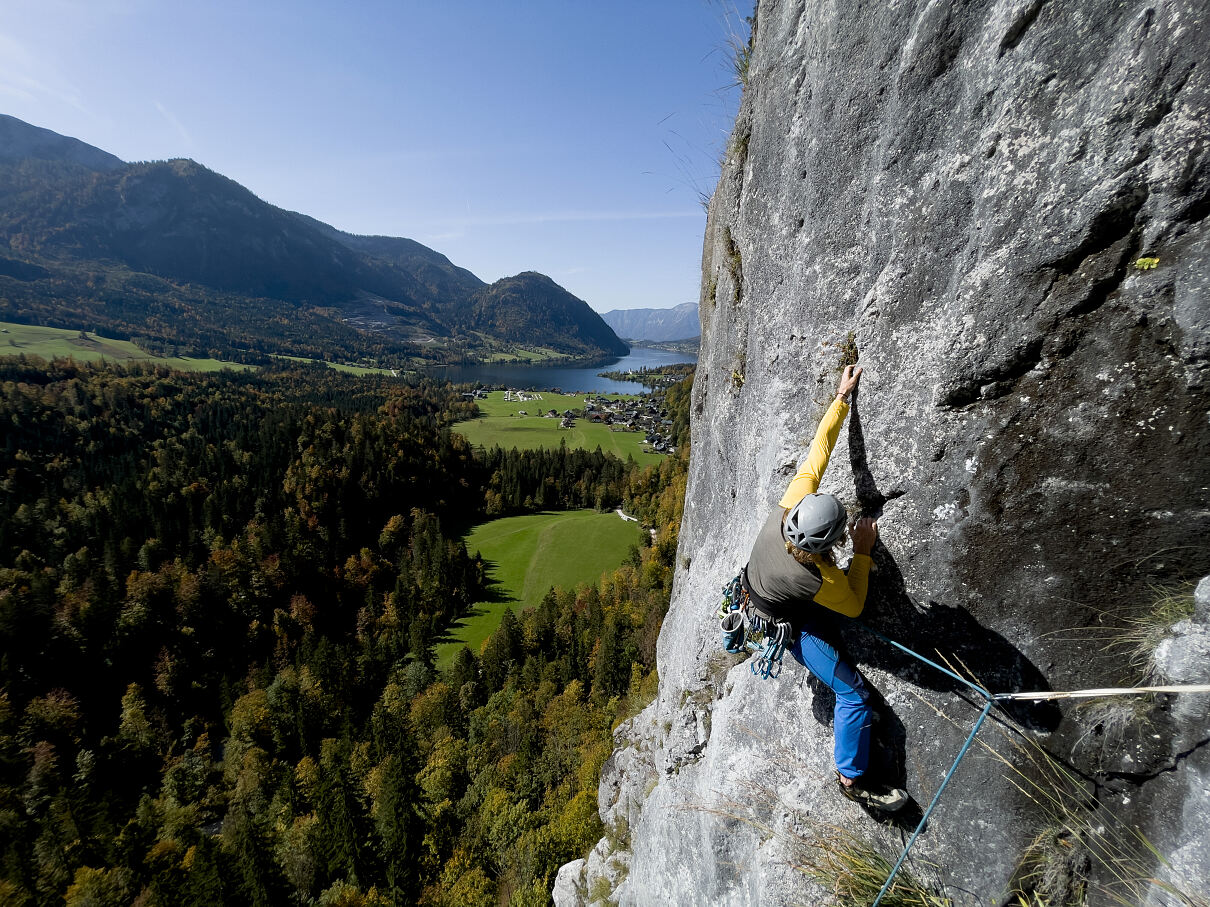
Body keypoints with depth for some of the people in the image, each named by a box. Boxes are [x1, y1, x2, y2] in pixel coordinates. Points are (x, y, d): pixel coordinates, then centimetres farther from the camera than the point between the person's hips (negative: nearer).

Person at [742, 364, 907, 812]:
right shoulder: (820, 578, -41)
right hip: (786, 623, -7)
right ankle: (852, 779, 18)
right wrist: (862, 552, -16)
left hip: (754, 589, 7)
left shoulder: (787, 507, -32)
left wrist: (841, 398, -14)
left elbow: (817, 451, -20)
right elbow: (854, 606, -17)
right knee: (853, 692, 1)